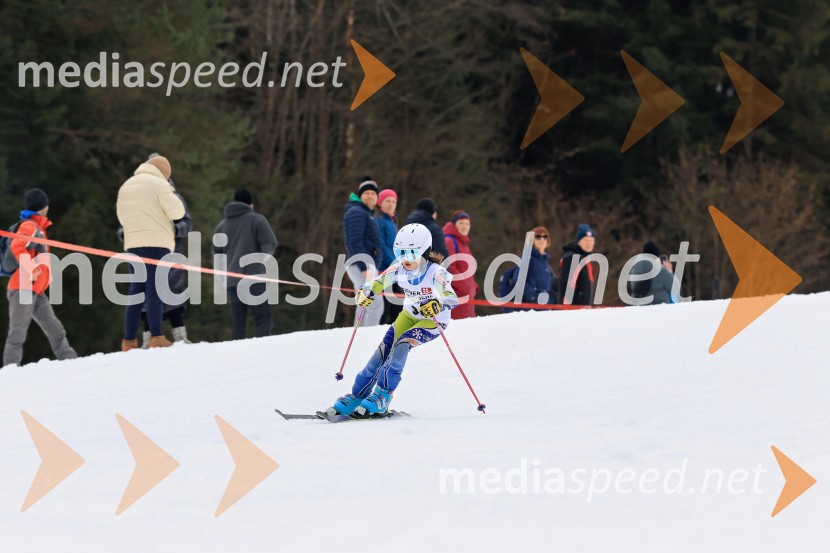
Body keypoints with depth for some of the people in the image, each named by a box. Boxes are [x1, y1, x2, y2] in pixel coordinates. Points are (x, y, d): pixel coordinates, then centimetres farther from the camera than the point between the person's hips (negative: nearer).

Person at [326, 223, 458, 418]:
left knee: (402, 345, -27)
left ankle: (382, 397, -22)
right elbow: (377, 283, -3)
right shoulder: (399, 269, -14)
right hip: (409, 315, 5)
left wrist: (437, 306, -59)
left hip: (434, 321, -5)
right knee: (384, 350, -8)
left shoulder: (435, 273, -29)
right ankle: (356, 396, 3)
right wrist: (366, 293, -26)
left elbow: (452, 299, -38)